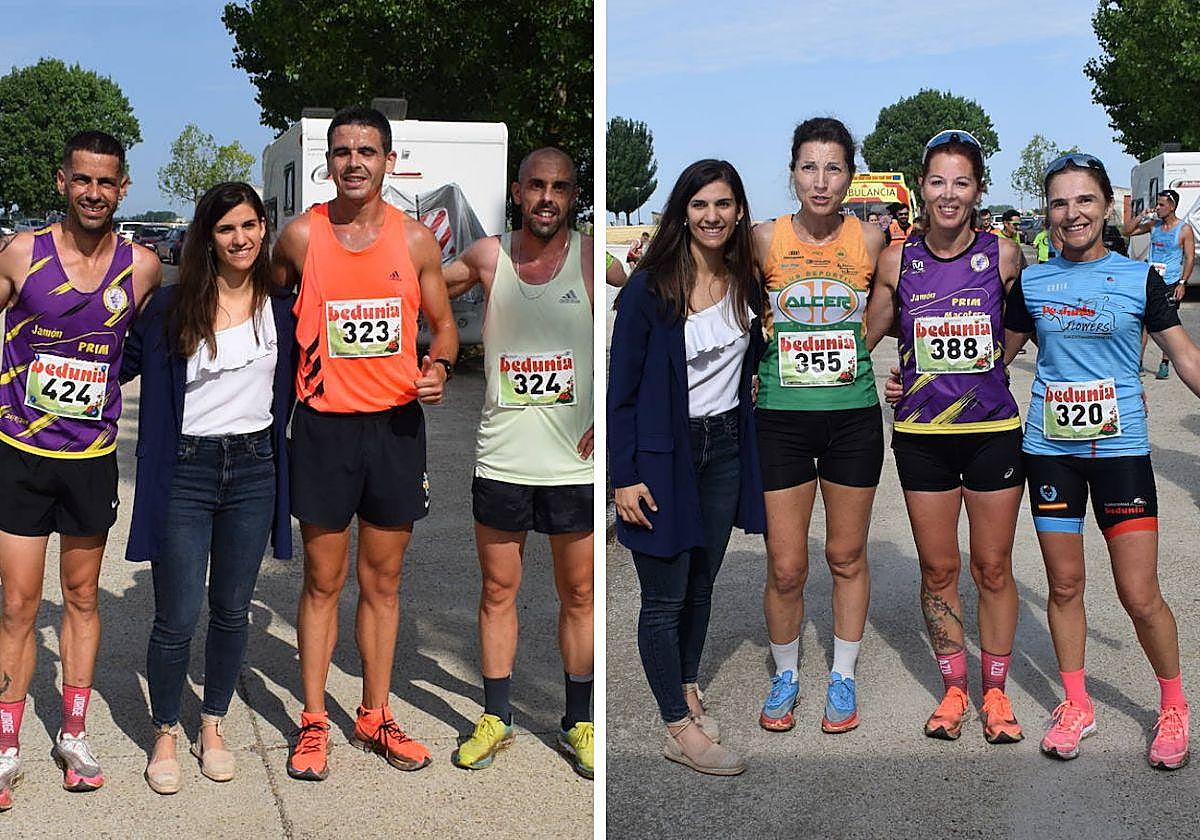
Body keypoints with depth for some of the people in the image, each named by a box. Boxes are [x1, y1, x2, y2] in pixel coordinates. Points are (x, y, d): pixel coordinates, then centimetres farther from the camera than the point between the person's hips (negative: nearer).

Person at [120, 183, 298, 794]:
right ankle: (165, 733, 21)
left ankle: (213, 726, 30)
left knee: (231, 612, 12)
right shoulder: (172, 306, -4)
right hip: (185, 472, -2)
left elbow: (296, 381, 17)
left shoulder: (282, 304, 4)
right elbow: (124, 363, 5)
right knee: (177, 620, 0)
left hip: (253, 470, 3)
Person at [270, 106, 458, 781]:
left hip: (397, 423, 2)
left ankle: (375, 717, 24)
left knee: (384, 580, 11)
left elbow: (443, 323, 9)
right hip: (324, 425, -1)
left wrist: (441, 367, -11)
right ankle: (314, 723, 18)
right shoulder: (301, 237, -2)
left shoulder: (416, 239, 1)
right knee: (324, 580, 6)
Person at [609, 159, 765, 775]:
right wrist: (625, 477, -15)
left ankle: (687, 688, 35)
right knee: (665, 596, 2)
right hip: (663, 453, -5)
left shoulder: (744, 283, 4)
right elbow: (621, 386, -12)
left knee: (702, 581, 16)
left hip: (725, 448, 5)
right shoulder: (650, 287, -13)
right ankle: (681, 730, 12)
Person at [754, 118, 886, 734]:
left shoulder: (870, 239, -1)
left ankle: (843, 677, 30)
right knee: (785, 568, 3)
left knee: (847, 557, 12)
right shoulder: (765, 239, -4)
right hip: (781, 420, -1)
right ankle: (785, 675, 27)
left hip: (853, 417, 1)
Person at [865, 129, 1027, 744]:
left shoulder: (1003, 256, -3)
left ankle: (995, 692, 24)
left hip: (993, 431, -1)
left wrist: (997, 353, -1)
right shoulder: (897, 262, 0)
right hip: (921, 435, 1)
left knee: (992, 568, 8)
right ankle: (953, 689, 25)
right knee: (937, 570, 9)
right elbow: (865, 338, 10)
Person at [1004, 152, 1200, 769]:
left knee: (1139, 596, -1)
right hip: (1050, 447, 2)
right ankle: (1076, 705, 27)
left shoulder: (1139, 278, 0)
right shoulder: (1033, 282, 5)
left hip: (1119, 447, -2)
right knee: (1064, 585, 9)